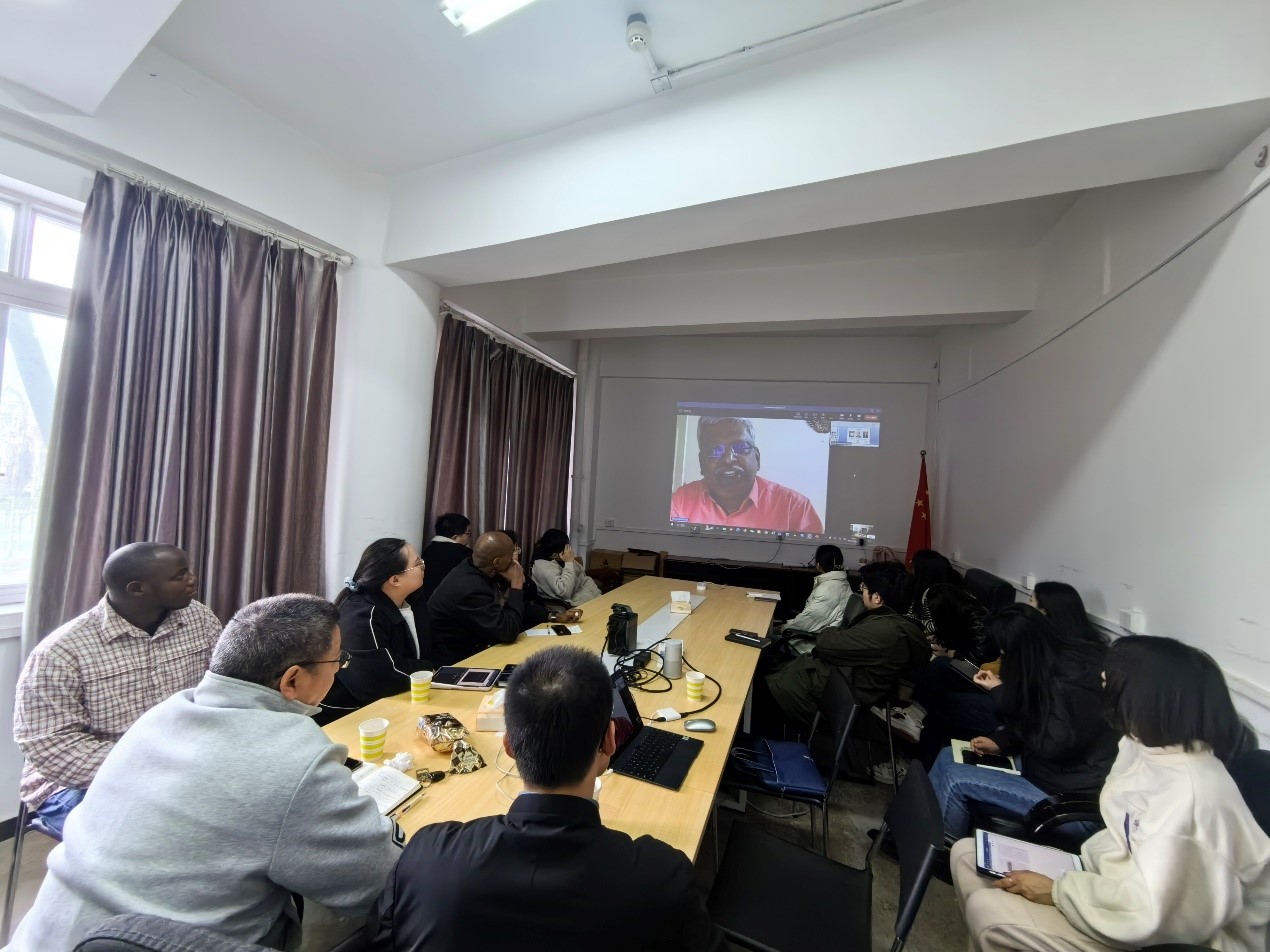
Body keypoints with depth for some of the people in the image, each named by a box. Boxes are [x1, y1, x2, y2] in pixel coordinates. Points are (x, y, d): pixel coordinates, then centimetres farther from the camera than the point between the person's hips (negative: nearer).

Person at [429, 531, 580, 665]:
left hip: (479, 648, 8)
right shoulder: (469, 589, -30)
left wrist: (554, 616, 4)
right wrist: (517, 585, -19)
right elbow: (508, 632, -25)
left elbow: (511, 613, 10)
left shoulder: (478, 571, -3)